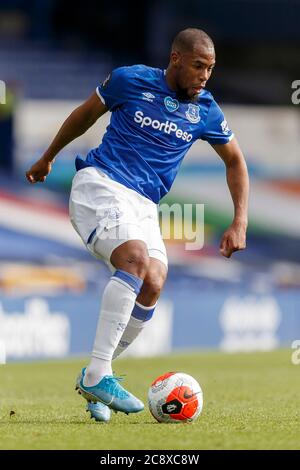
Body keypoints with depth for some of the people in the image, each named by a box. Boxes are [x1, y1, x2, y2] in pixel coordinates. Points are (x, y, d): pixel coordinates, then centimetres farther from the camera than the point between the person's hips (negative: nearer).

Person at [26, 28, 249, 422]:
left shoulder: (205, 111, 7)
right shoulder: (131, 80, -3)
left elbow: (235, 160, 19)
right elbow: (86, 113, 13)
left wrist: (239, 223, 10)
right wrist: (49, 157, 24)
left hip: (144, 206, 5)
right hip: (100, 184, -5)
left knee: (153, 286, -18)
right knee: (136, 259, -31)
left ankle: (95, 379, -1)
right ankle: (97, 374, -32)